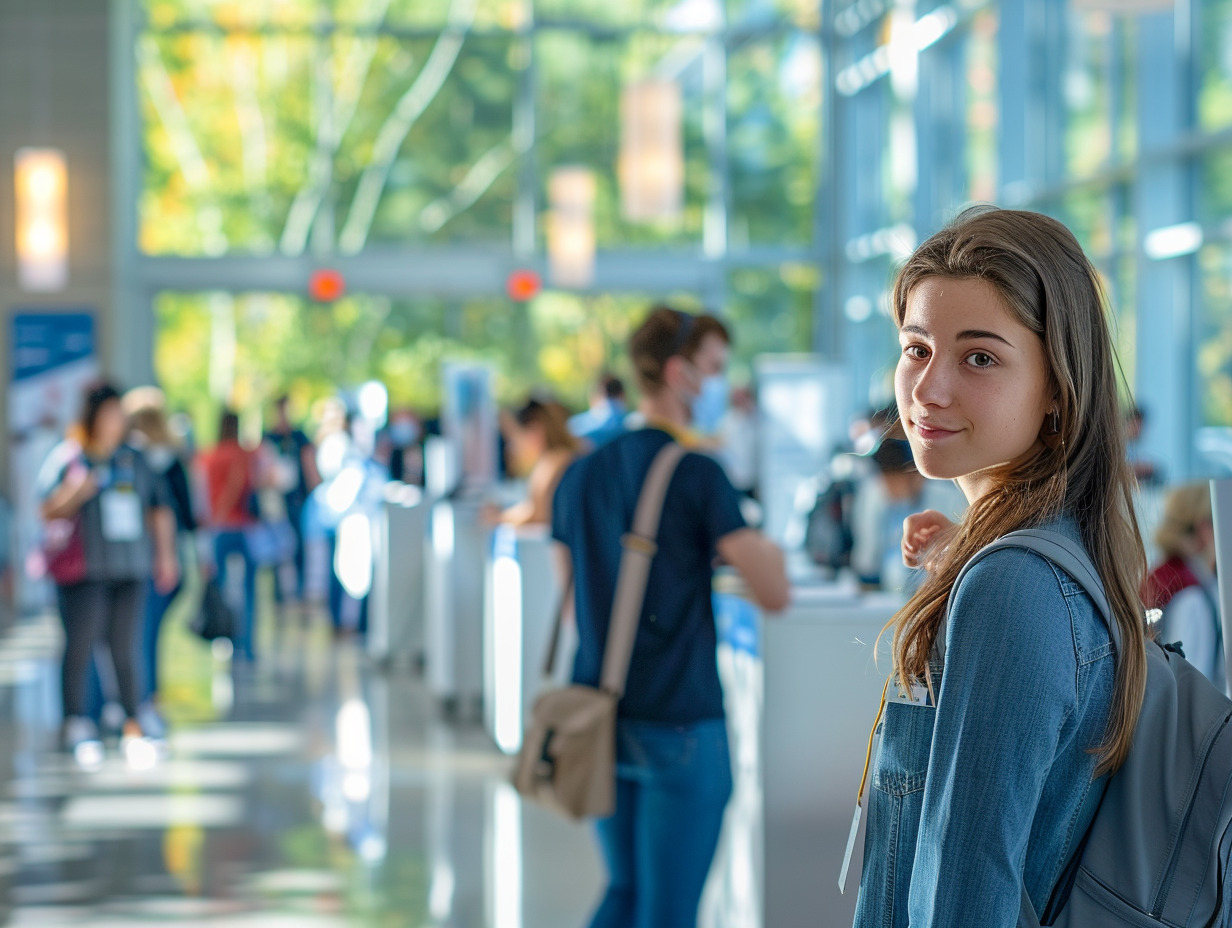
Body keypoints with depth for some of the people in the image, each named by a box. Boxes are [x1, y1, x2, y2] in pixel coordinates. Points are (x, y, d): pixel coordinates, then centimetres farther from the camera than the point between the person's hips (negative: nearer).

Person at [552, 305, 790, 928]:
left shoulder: (581, 474, 8)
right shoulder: (698, 474, -13)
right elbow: (774, 594, -15)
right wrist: (760, 545, 5)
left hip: (598, 716, 7)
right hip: (679, 723, -7)